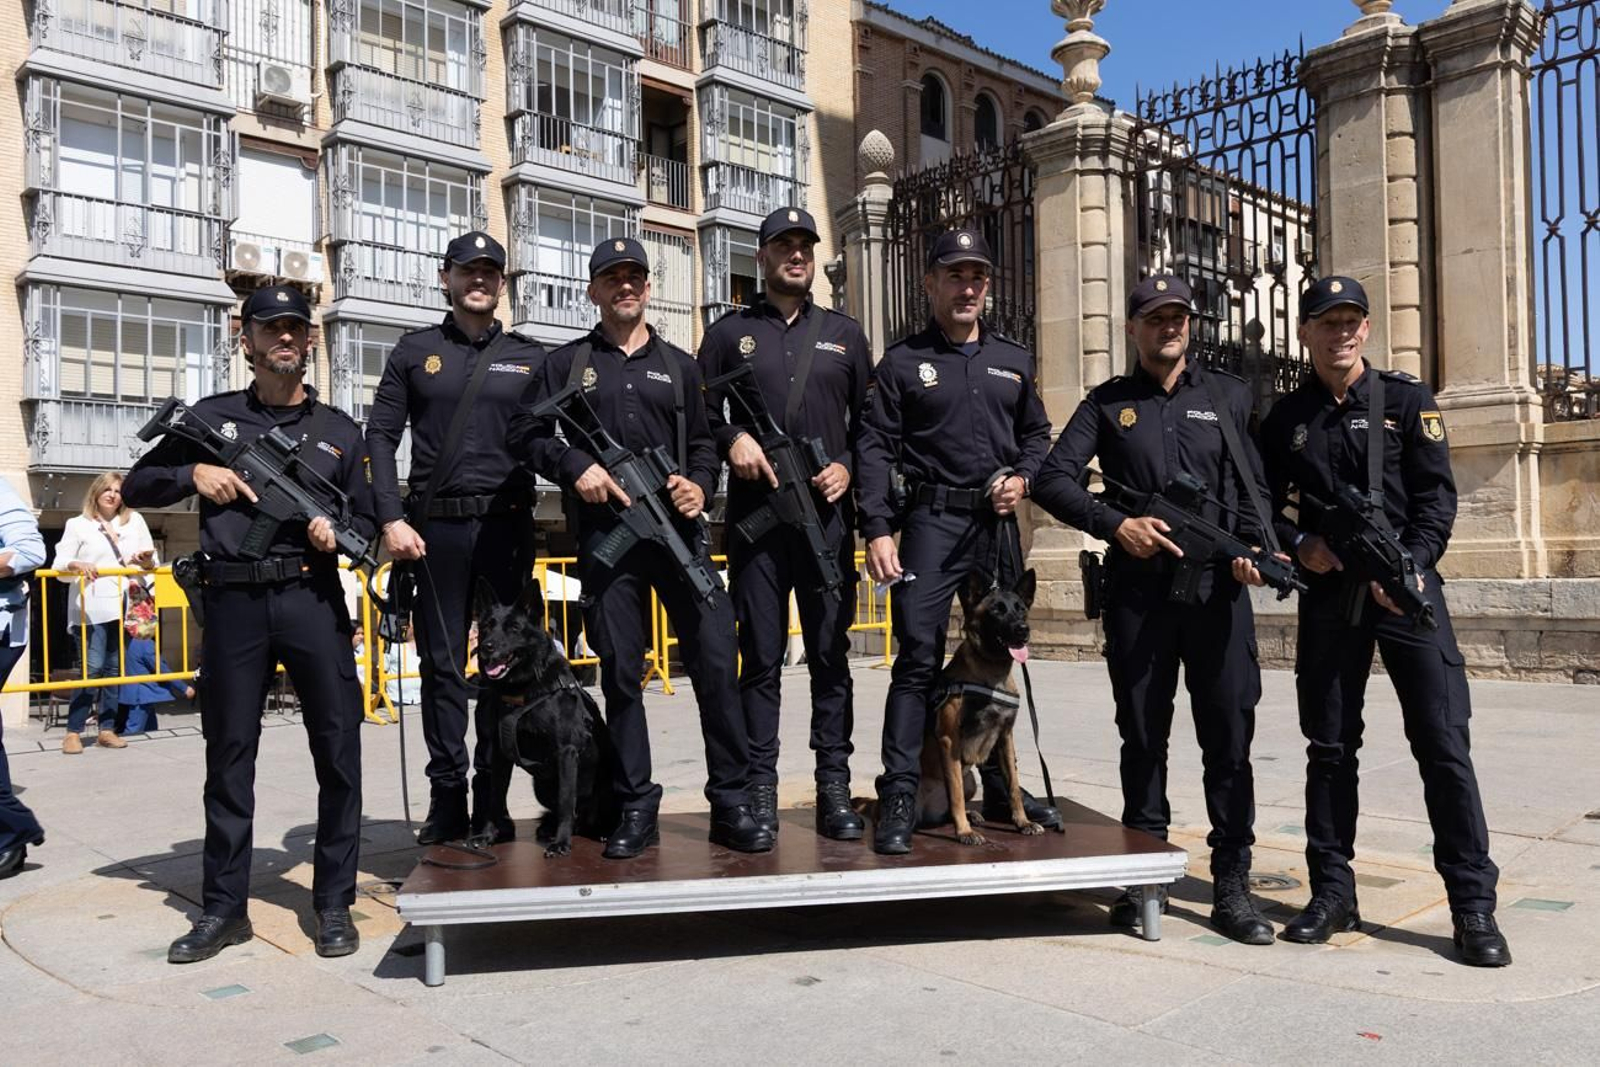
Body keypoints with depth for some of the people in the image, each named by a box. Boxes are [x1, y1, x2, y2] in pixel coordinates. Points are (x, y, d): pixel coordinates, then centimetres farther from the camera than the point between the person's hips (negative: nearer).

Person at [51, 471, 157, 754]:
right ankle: (73, 732, -6)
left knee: (114, 669, 4)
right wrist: (77, 565, -21)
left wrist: (146, 560, -9)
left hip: (123, 606, 3)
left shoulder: (135, 521, 17)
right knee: (93, 667, -13)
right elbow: (59, 565, 1)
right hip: (92, 608, -3)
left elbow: (151, 563, 14)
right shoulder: (78, 525, 9)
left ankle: (107, 729, 10)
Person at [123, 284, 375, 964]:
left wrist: (337, 533, -7)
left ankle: (334, 902, 11)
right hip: (232, 603, 1)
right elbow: (136, 487, 15)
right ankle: (224, 908, 17)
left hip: (312, 600, 0)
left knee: (338, 753, -1)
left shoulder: (338, 430, 13)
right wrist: (192, 473, -3)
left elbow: (367, 520, 14)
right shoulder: (212, 417, 12)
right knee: (228, 757, 6)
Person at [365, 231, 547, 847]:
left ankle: (493, 802, 11)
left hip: (508, 526, 1)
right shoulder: (415, 352, 10)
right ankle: (447, 799, 12)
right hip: (436, 528, 0)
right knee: (442, 664, 3)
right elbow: (380, 435, 5)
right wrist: (391, 518, -5)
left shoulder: (529, 358, 12)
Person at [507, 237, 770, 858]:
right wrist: (574, 466, -8)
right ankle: (636, 808, 13)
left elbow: (703, 444, 18)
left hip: (678, 527, 1)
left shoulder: (679, 366, 18)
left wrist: (699, 485, -3)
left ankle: (732, 803, 2)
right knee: (621, 670, 3)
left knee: (715, 657, -7)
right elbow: (525, 433, 9)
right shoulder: (567, 364, 14)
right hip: (605, 533, 0)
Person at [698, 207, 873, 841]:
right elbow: (700, 415, 10)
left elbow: (871, 421, 15)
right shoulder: (729, 332, 11)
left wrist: (848, 467, -1)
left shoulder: (844, 334, 16)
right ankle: (760, 793, 8)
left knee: (831, 654, 3)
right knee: (760, 656, 1)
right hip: (756, 514, -1)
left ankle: (834, 789, 10)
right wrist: (732, 439, -9)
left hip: (829, 513, 1)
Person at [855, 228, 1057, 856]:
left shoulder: (1014, 362, 15)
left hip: (999, 522, 5)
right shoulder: (903, 362, 3)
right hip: (933, 519, -4)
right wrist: (878, 530, -13)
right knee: (918, 655, -12)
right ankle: (899, 798, -8)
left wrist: (1023, 479, -1)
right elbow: (875, 448, -3)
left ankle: (1001, 790, 24)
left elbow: (1037, 435, 21)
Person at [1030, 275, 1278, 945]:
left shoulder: (1228, 396, 14)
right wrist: (1116, 524, -11)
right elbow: (1052, 479, 2)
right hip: (1137, 593, 0)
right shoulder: (1107, 403, 11)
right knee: (1143, 735, 7)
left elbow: (1253, 486, 10)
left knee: (1229, 734, -1)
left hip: (1218, 589, 0)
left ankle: (1231, 884, 8)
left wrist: (1252, 544, -8)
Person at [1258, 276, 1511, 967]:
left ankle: (1474, 906, 4)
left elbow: (1437, 497, -2)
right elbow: (1264, 503, 12)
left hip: (1408, 587, -2)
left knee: (1443, 742, -5)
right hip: (1328, 594, 2)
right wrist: (1299, 544, -7)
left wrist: (1409, 565, -16)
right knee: (1330, 746, 7)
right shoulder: (1286, 419, 9)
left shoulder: (1408, 402, 5)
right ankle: (1332, 893, 17)